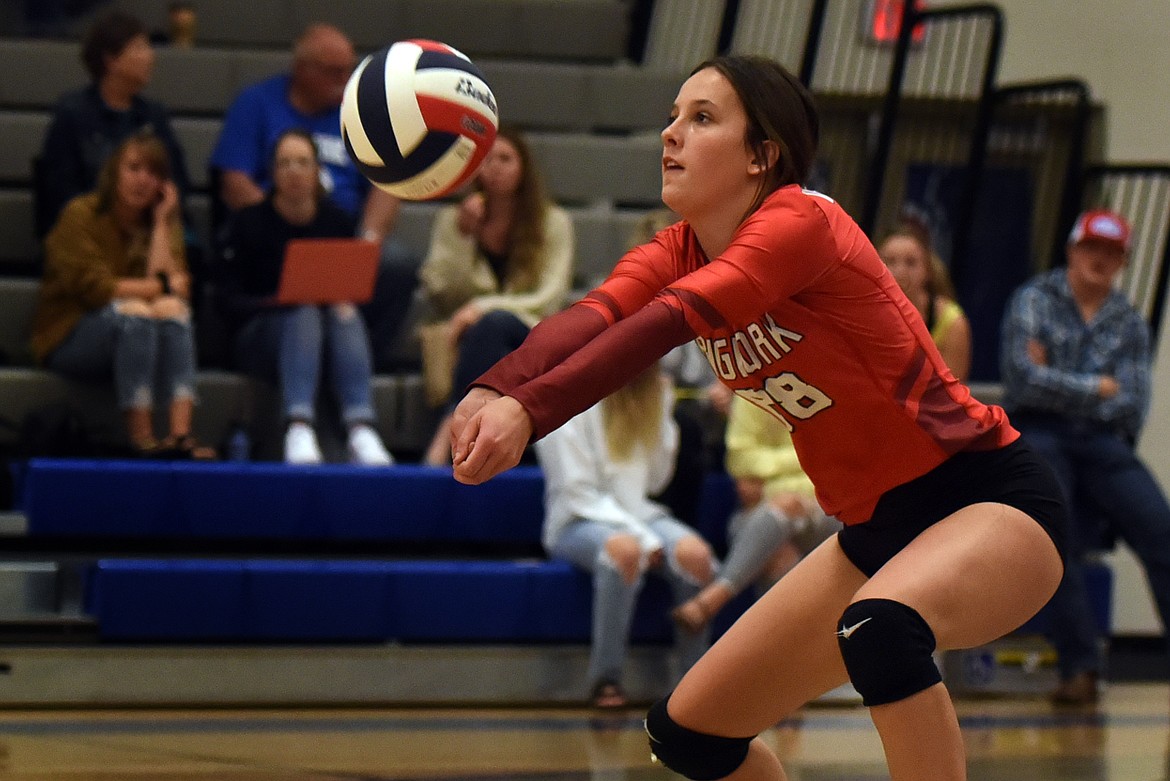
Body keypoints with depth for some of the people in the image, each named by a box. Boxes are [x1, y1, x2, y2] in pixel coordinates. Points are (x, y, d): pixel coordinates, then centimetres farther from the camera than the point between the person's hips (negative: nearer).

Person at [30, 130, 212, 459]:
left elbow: (176, 284, -10)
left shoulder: (164, 224, 8)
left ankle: (181, 433, -41)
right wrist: (163, 286, -13)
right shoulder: (81, 215, -6)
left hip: (133, 339, 4)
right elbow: (93, 287, -17)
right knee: (133, 310, -33)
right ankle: (141, 438, -40)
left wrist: (162, 221, -9)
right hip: (68, 338, -4)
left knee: (172, 308, -27)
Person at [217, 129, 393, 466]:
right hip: (262, 332, -3)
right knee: (305, 313, -35)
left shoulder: (337, 222, 9)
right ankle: (298, 431, -53)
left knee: (347, 317, -31)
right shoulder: (250, 223, 0)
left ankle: (361, 430, -49)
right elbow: (232, 301, -4)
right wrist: (279, 301, -21)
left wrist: (345, 303, -13)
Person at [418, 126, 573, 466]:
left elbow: (549, 301, -6)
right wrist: (463, 236, -13)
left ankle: (447, 436, -42)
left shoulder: (553, 222, 6)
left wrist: (485, 306, -19)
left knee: (492, 323, -38)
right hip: (468, 337, 1)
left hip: (527, 340, -1)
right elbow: (440, 296, -1)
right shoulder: (452, 219, 10)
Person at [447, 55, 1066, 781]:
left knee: (882, 627, -39)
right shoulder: (677, 253, 1)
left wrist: (528, 410, -50)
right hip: (875, 529, 8)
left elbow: (668, 322, -36)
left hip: (993, 501, -8)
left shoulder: (802, 222, -20)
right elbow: (588, 320, -20)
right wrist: (494, 391, -41)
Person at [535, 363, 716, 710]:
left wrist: (663, 416, 2)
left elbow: (655, 480, 14)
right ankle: (605, 679, -32)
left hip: (640, 513, 5)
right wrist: (644, 537, -19)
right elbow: (577, 491, -10)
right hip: (581, 520, -5)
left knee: (695, 553, -28)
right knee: (625, 549, -39)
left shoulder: (656, 392, 13)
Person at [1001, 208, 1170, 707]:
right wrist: (1098, 389, -2)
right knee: (1059, 538, -24)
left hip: (1103, 441, 3)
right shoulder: (1033, 301, 7)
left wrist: (1059, 385, -3)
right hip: (1039, 434, -3)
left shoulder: (1129, 324, 14)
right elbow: (1024, 377, -8)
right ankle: (1079, 669, -20)